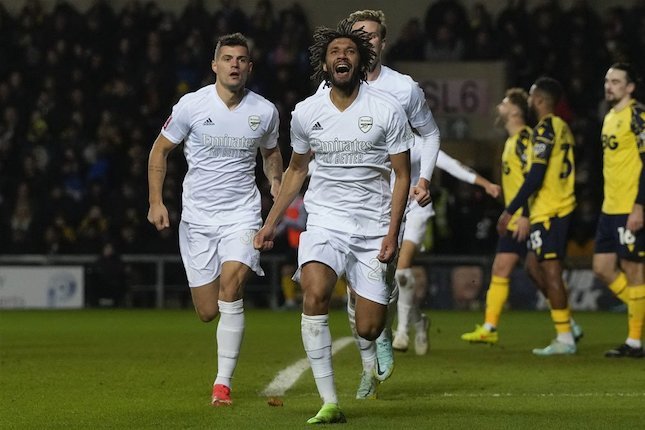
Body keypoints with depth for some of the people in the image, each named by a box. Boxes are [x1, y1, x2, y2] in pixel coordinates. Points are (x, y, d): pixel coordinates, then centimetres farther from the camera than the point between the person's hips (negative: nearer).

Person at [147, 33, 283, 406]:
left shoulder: (265, 111, 1)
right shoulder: (192, 105, -5)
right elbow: (160, 150, 6)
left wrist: (276, 180, 2)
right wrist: (156, 201, -3)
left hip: (242, 213, 0)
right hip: (197, 216, 0)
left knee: (231, 286, -24)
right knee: (208, 312, -1)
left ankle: (223, 383, -16)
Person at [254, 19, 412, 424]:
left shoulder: (387, 110, -6)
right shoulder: (306, 112, 3)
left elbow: (402, 175, -1)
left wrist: (392, 234, -10)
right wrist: (271, 222, 16)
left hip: (374, 229, -1)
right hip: (324, 223, 1)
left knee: (369, 329, -4)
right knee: (315, 294, -27)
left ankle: (372, 363, 37)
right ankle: (330, 402, -22)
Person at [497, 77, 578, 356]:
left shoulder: (544, 129, -14)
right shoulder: (563, 128, 15)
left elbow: (536, 176, -20)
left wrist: (510, 211, -16)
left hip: (548, 211, -10)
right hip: (561, 207, 10)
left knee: (550, 270, -7)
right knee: (534, 264, 16)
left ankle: (565, 339, -7)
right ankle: (568, 324, 14)